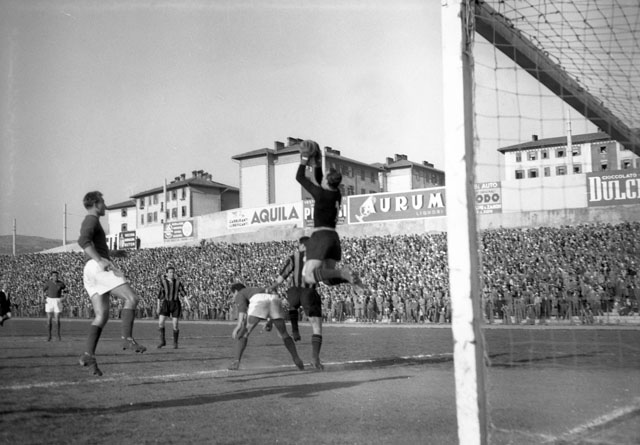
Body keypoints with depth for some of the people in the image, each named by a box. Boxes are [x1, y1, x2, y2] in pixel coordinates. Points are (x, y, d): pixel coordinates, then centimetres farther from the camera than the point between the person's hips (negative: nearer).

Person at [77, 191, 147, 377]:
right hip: (99, 268, -10)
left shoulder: (89, 223, 30)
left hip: (90, 272, 10)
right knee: (132, 298, -12)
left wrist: (113, 253, 49)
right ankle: (127, 338, -22)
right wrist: (100, 260, -31)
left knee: (102, 315, 2)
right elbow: (83, 241, -22)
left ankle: (89, 354, -12)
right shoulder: (91, 220, -2)